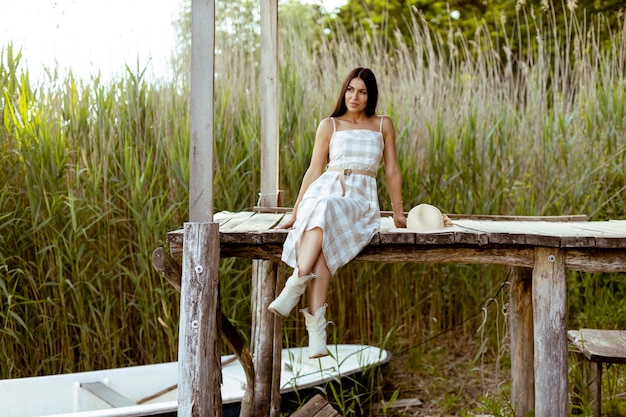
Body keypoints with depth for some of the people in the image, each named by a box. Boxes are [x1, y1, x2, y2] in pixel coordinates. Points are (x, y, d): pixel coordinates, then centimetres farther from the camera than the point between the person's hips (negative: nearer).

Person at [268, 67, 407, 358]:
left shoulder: (383, 125, 15)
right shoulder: (329, 125, 14)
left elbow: (392, 170, 18)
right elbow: (314, 170, 13)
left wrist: (398, 212, 17)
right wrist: (295, 213, 10)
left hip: (361, 200, -1)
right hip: (325, 190, 1)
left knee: (324, 210, -38)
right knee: (321, 235, -36)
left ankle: (294, 289, -44)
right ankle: (316, 325, -43)